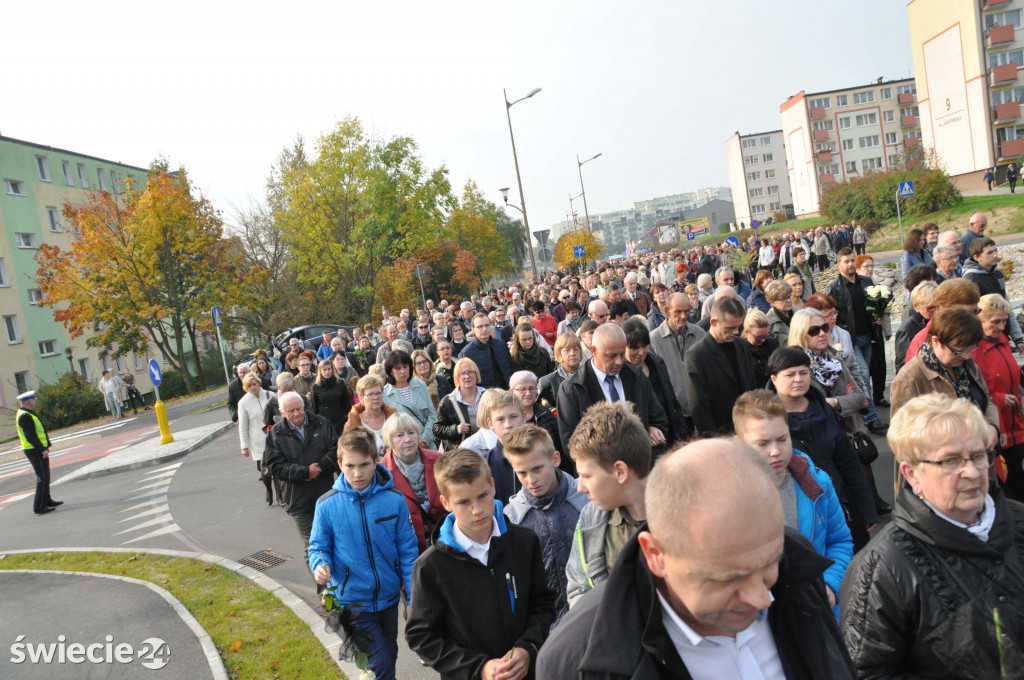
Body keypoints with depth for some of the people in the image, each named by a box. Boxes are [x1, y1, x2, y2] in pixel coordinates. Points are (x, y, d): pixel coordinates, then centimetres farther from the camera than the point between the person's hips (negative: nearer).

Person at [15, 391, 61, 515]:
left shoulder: (26, 414, 14)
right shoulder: (25, 416, -19)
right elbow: (30, 436, -24)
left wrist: (45, 446, 21)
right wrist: (42, 449, -25)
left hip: (38, 449, 10)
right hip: (35, 452, -10)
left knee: (45, 476, 18)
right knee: (42, 478, -8)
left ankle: (47, 500, 30)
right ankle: (38, 507, -6)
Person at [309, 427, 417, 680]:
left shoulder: (394, 500, -13)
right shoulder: (327, 505, -15)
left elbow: (407, 551, -6)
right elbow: (319, 546, -3)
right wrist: (319, 566, -25)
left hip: (388, 596, 2)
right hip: (352, 600, -2)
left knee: (389, 657, 23)